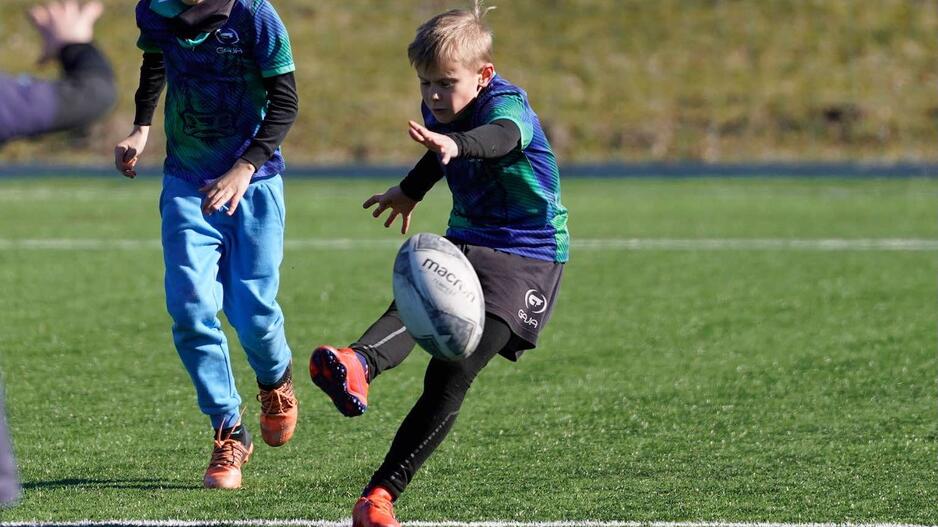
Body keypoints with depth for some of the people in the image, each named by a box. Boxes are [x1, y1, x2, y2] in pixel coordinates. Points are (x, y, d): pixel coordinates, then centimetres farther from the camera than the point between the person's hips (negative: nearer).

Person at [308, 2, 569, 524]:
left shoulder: (507, 105, -20)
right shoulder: (439, 112, 4)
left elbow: (500, 137, -47)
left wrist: (455, 145, -69)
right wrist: (410, 193, 48)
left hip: (528, 258, -6)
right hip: (466, 243, 6)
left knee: (451, 376, -20)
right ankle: (358, 365, -63)